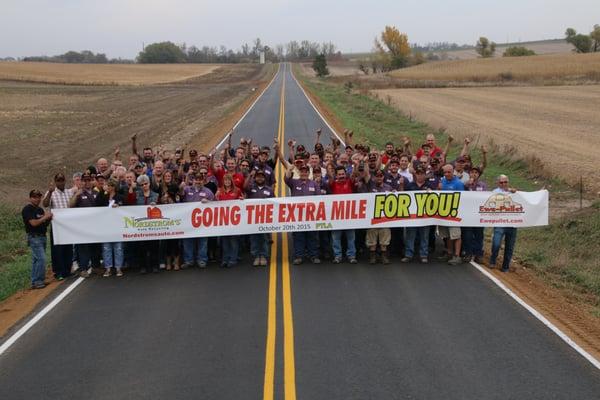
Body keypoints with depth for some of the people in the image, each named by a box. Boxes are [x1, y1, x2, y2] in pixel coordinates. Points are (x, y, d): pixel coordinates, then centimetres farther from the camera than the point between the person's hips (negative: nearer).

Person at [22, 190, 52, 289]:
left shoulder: (40, 209, 17)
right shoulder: (27, 209, -8)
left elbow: (45, 224, 17)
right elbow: (34, 223, -19)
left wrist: (49, 218, -2)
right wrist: (45, 217, -14)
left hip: (42, 236, 8)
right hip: (34, 237, -8)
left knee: (36, 259, 11)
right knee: (41, 258, -15)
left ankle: (34, 281, 15)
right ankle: (38, 281, -12)